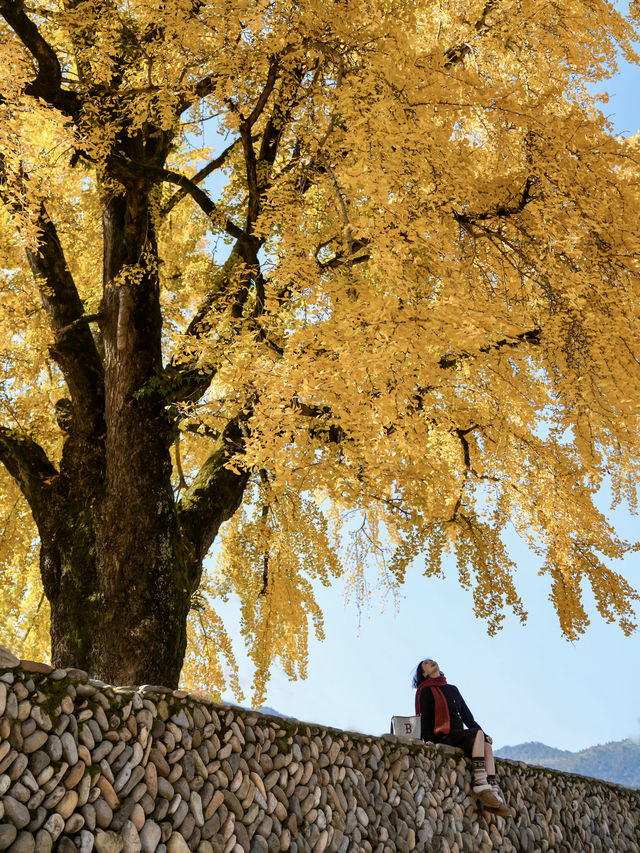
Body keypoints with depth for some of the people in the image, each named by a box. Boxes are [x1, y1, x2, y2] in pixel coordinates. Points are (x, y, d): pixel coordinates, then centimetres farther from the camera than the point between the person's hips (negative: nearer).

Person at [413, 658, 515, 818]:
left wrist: (483, 734, 9)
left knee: (486, 744, -22)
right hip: (443, 737, -6)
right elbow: (424, 717, -2)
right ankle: (480, 784, -35)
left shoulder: (453, 689, 27)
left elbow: (467, 715, 22)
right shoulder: (426, 691, 9)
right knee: (478, 734, -27)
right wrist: (428, 739, -17)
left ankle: (494, 795, -32)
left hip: (460, 737, 6)